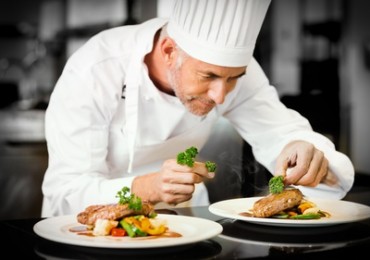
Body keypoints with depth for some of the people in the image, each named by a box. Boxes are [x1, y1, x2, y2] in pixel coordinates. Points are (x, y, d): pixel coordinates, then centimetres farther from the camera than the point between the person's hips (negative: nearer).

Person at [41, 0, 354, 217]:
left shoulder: (227, 62, -15)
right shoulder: (91, 72, -25)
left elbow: (281, 132, -10)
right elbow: (65, 192, -24)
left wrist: (306, 152, -32)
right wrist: (145, 188, -41)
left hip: (181, 213, 3)